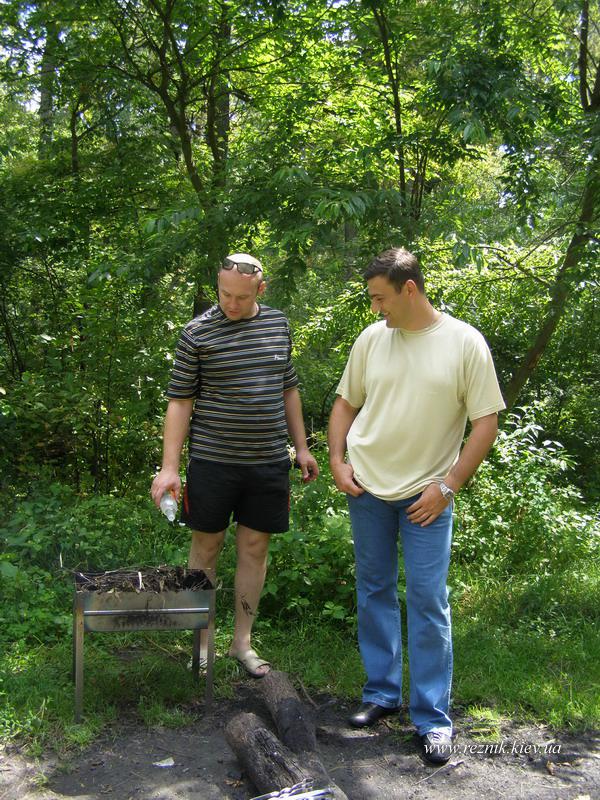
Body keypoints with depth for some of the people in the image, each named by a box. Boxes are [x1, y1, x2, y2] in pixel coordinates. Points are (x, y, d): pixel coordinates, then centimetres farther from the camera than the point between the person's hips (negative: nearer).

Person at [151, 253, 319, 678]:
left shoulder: (278, 324, 6)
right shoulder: (198, 332, -7)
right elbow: (180, 400, -6)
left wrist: (301, 447, 14)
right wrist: (170, 467, -12)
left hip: (269, 462, 3)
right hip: (213, 461, -3)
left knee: (255, 548, 9)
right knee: (207, 545, 6)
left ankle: (242, 642, 22)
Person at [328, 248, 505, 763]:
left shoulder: (464, 342, -8)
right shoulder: (372, 338, 2)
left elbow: (486, 421, -7)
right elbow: (345, 403, 13)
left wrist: (448, 486, -11)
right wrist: (337, 460, 2)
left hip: (427, 495, -4)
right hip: (366, 488, 4)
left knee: (428, 602, -3)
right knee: (374, 592, 12)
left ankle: (433, 719, 10)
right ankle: (382, 694, 29)